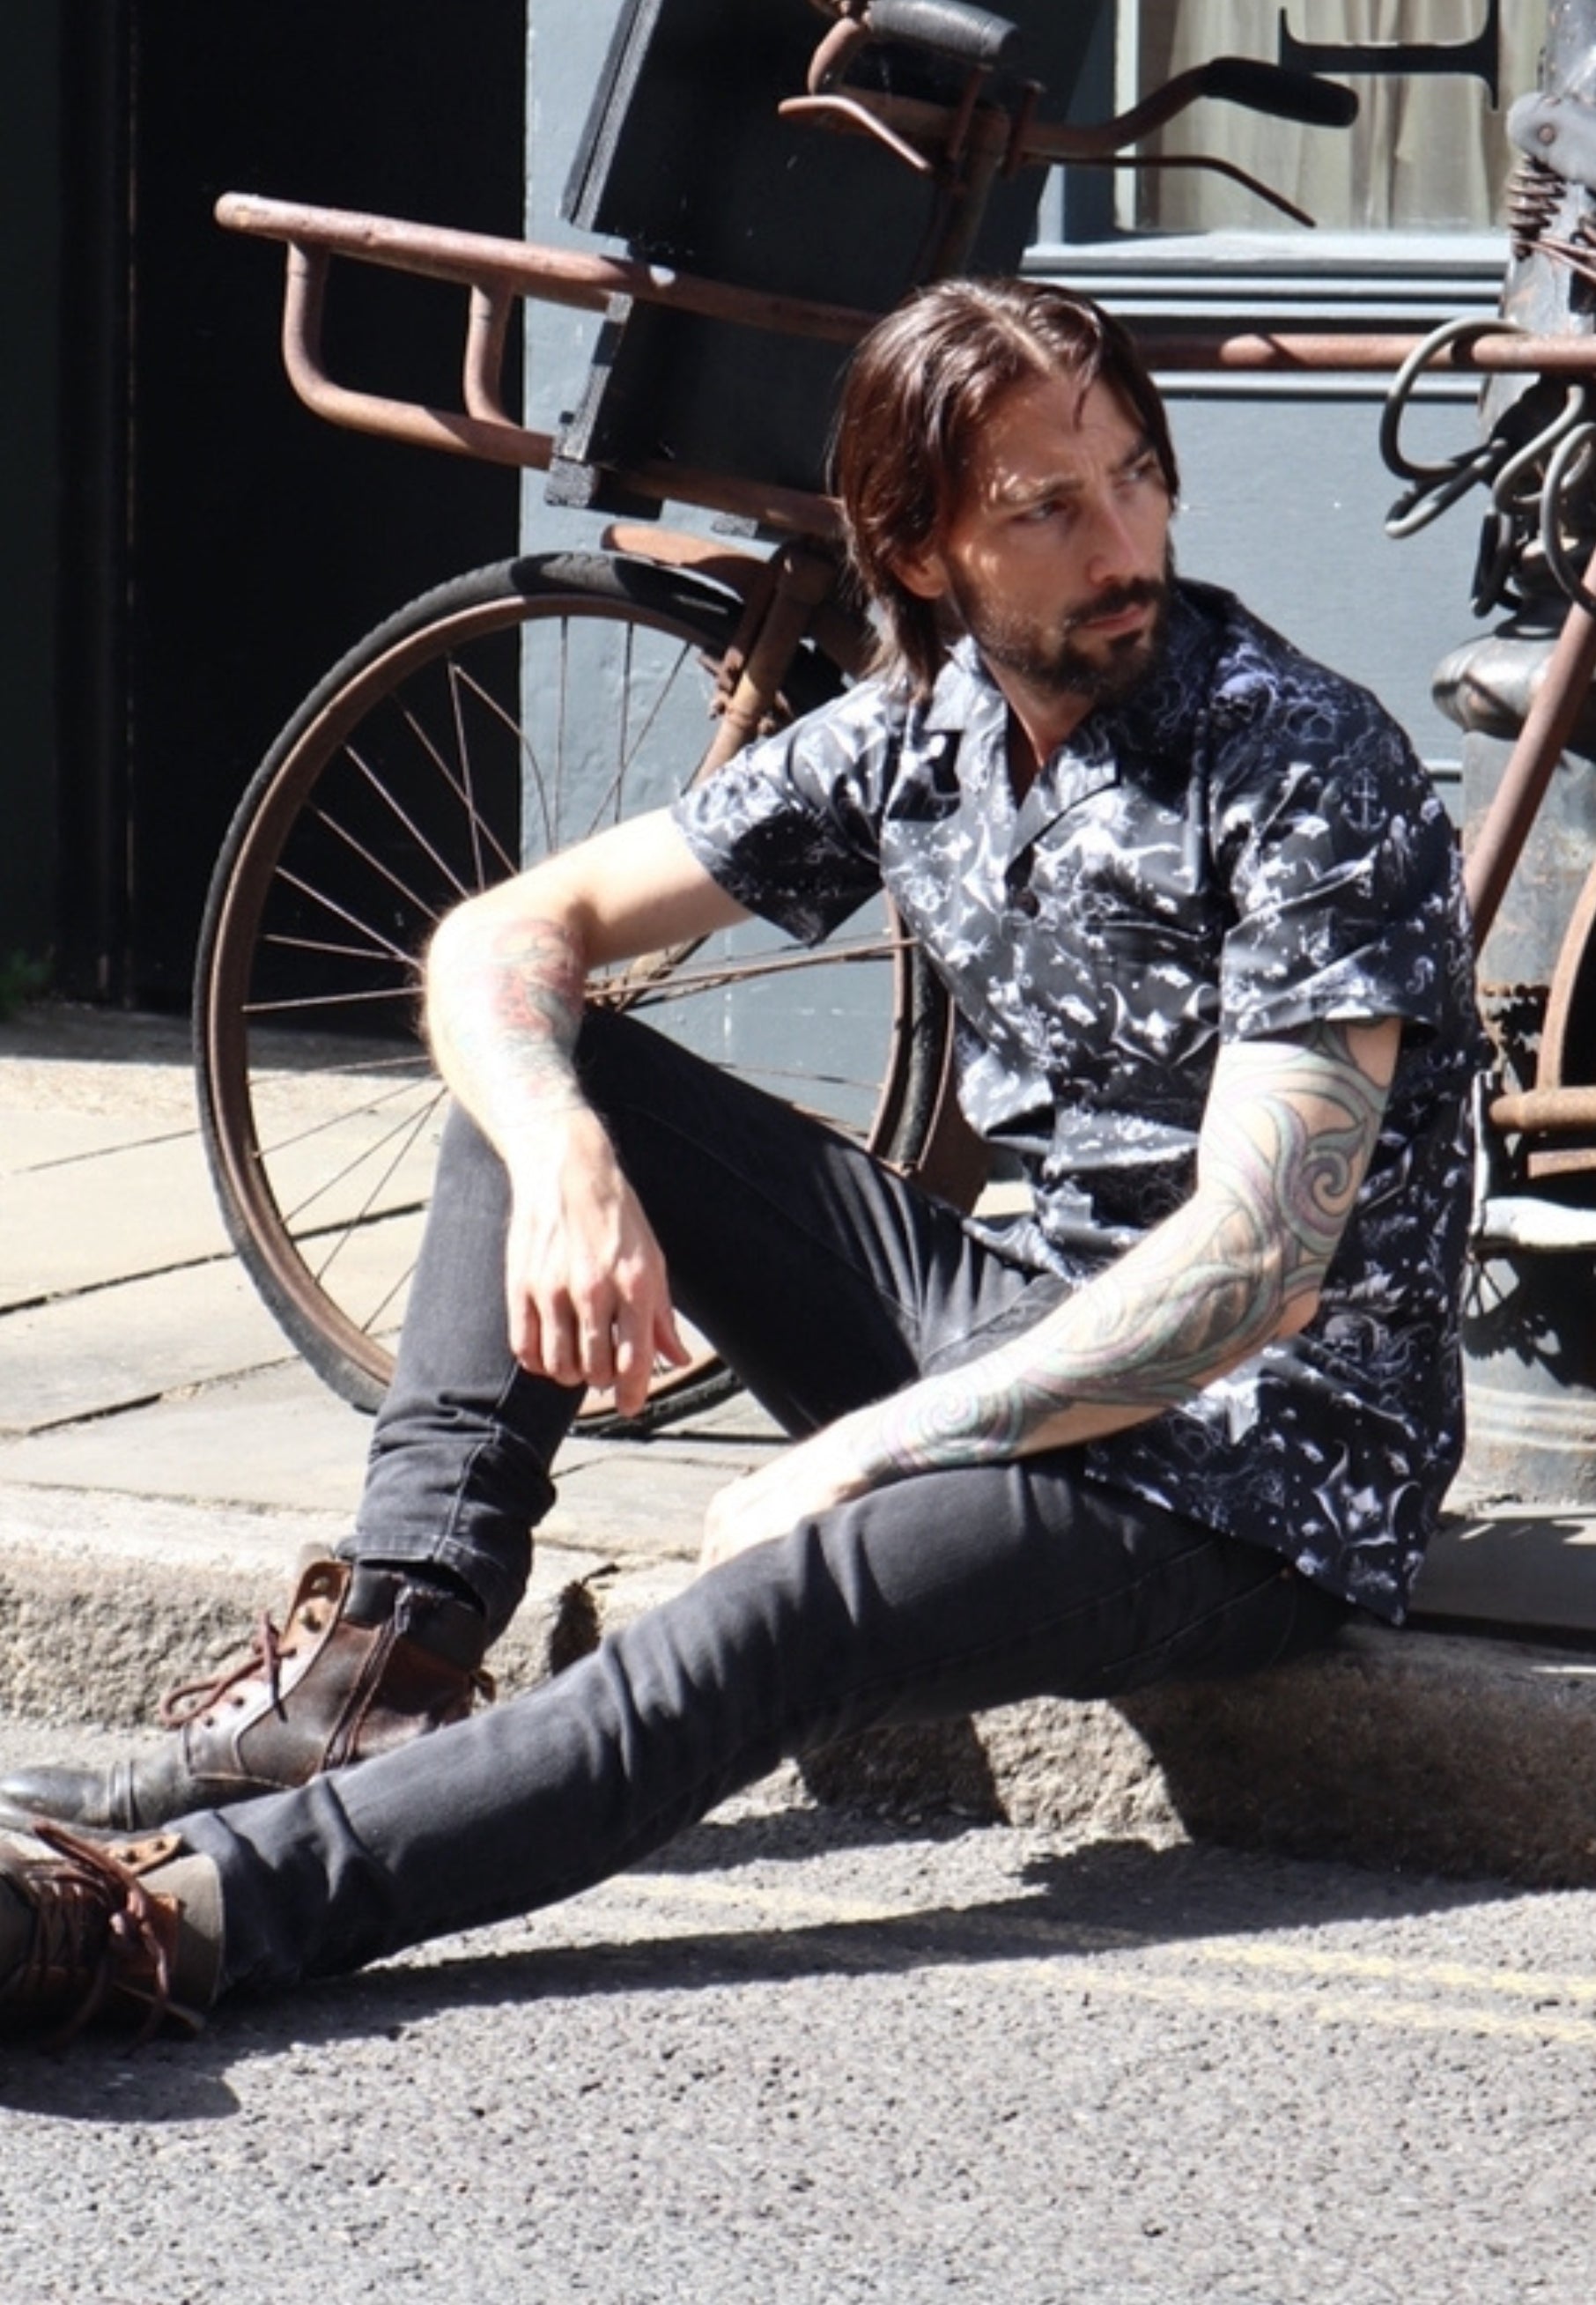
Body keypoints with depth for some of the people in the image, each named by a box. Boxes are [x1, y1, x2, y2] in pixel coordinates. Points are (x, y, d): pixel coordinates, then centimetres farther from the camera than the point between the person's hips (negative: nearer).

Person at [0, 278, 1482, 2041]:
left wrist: (856, 1456, -24)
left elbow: (1260, 1265, -24)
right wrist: (562, 1161, -19)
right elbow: (506, 935, 5)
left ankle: (173, 1914, -49)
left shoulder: (1298, 770, -17)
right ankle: (388, 1663, -13)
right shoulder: (914, 738, 4)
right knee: (548, 1071, 1)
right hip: (1031, 1347, 8)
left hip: (1259, 1456, -8)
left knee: (772, 1620, -35)